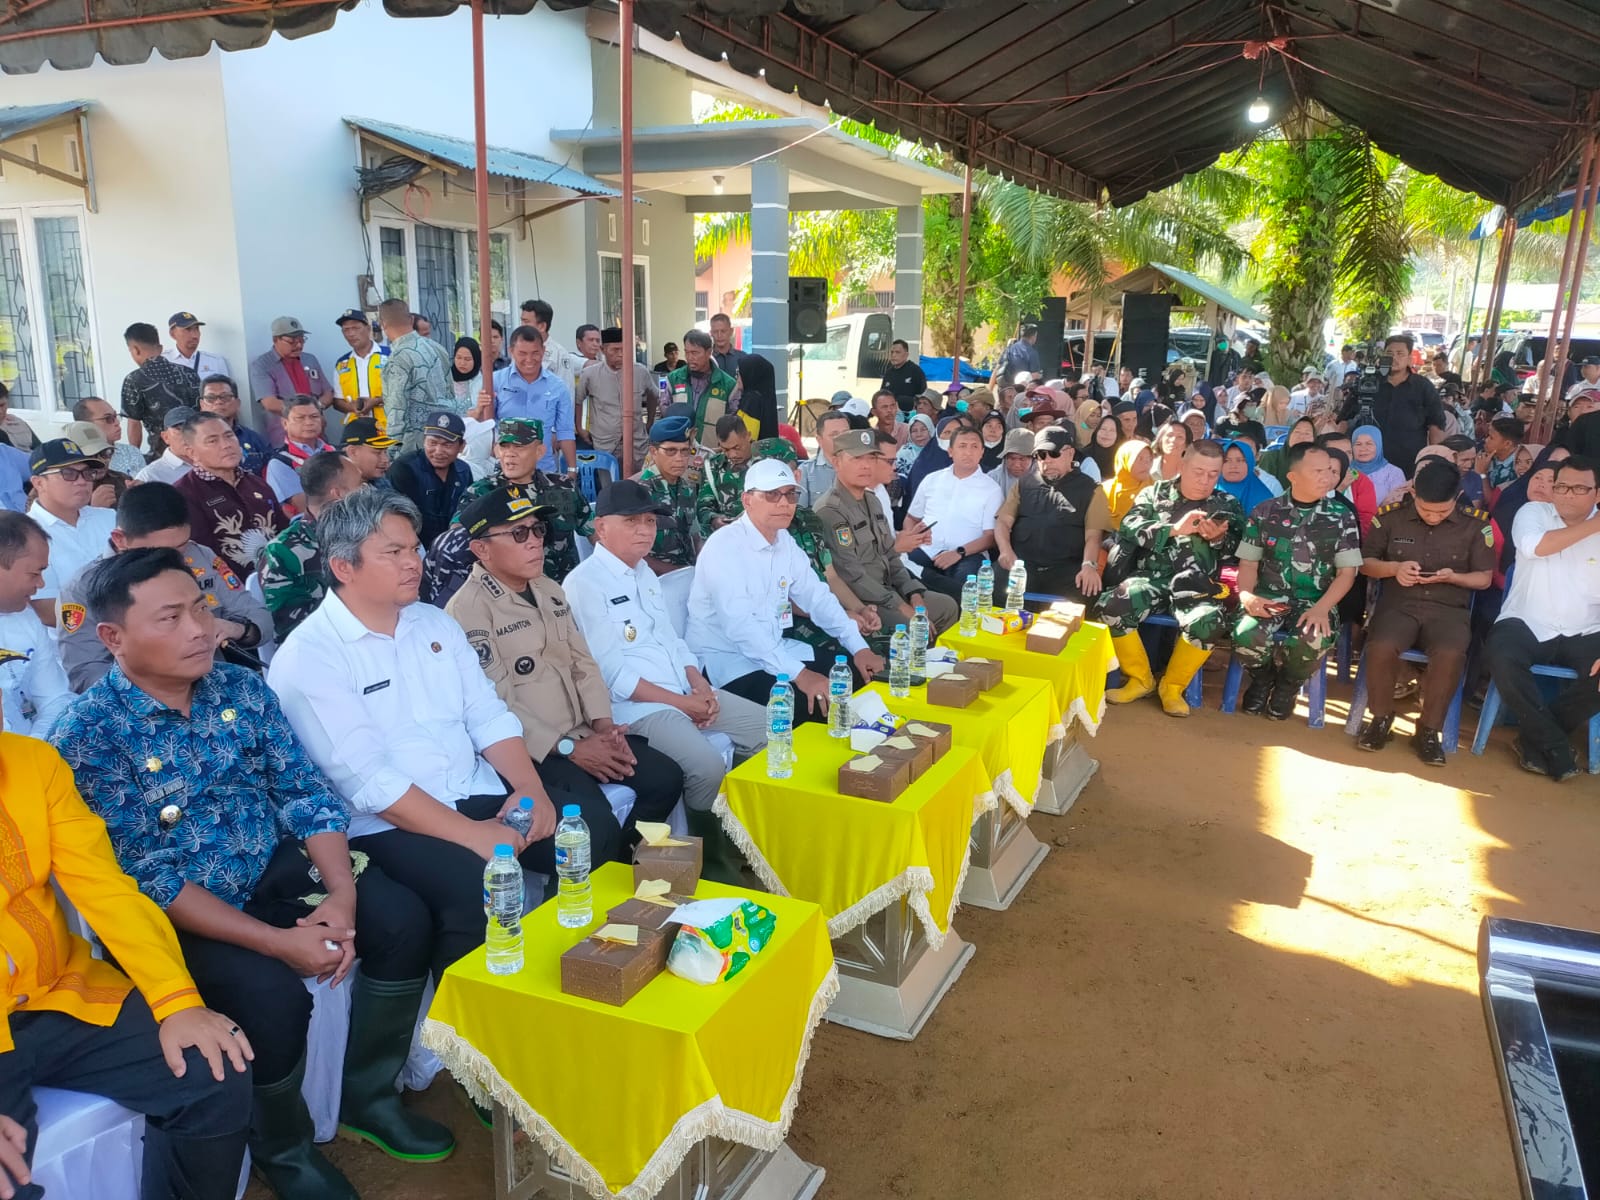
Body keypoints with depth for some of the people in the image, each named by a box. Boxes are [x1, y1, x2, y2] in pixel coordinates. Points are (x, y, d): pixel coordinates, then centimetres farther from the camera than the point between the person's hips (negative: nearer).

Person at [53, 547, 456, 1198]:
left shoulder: (241, 687, -1)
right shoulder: (90, 734, -17)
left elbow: (306, 792, -1)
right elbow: (147, 878, -20)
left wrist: (341, 896, -17)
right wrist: (279, 942, -25)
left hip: (275, 872, 5)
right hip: (174, 914, -5)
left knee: (402, 919, -12)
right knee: (273, 992, -29)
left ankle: (369, 1098, 11)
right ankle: (281, 1147, 4)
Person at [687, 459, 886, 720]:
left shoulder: (785, 542, 6)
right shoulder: (724, 546, -19)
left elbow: (817, 597, 13)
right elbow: (739, 625, -29)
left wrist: (859, 648, 0)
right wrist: (799, 674, -35)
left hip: (772, 650, 9)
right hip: (724, 660, -8)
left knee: (852, 673, -1)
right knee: (806, 702, -29)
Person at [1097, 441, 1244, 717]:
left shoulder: (1228, 506, 15)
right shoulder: (1154, 494, 13)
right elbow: (1129, 527, -5)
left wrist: (1219, 539, -13)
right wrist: (1174, 529, -17)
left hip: (1197, 585, 0)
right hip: (1152, 578, 1)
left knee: (1208, 620, -34)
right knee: (1110, 605, -28)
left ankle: (1172, 687, -7)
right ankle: (1140, 679, -4)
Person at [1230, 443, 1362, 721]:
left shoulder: (1342, 517, 3)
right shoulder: (1265, 512, 5)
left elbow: (1347, 573, 1)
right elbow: (1248, 564, 7)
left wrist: (1321, 608, -16)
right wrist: (1246, 595, -15)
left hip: (1315, 602, 0)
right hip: (1269, 597, 0)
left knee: (1314, 642, -35)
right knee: (1246, 636, -32)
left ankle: (1287, 685, 3)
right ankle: (1263, 677, 7)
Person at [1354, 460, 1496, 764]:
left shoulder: (1476, 523, 2)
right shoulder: (1390, 515, 2)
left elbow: (1485, 578, 9)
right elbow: (1365, 563, 10)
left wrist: (1453, 577, -12)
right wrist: (1394, 568, -10)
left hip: (1449, 608, 0)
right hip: (1398, 602, 0)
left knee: (1450, 654, -33)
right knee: (1381, 647, -33)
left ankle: (1429, 729, -12)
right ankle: (1380, 716, -6)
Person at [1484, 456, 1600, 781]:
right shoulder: (1533, 512, 3)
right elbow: (1533, 545, -21)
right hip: (1527, 625, -1)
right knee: (1503, 658, -32)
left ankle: (1534, 737, -7)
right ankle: (1553, 745, -14)